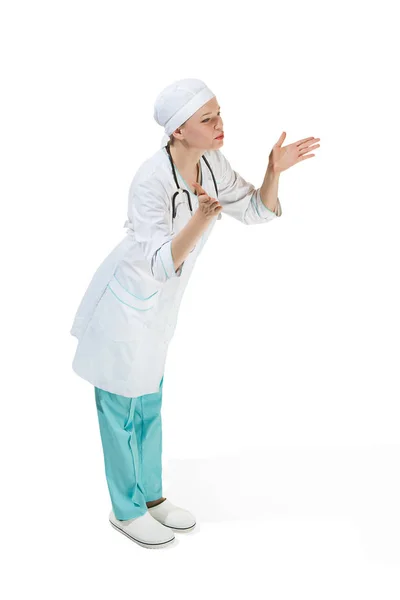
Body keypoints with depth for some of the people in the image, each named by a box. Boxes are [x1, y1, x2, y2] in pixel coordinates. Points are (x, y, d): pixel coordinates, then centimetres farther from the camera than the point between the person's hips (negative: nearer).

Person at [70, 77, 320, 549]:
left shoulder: (211, 164, -7)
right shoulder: (151, 180, -29)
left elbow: (258, 211, 3)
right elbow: (161, 263, -32)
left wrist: (274, 171, -14)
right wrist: (204, 215, -45)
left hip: (159, 303, 8)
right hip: (126, 302, -7)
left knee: (149, 403, 21)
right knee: (122, 408, 8)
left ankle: (150, 495, 38)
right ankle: (126, 511, 26)